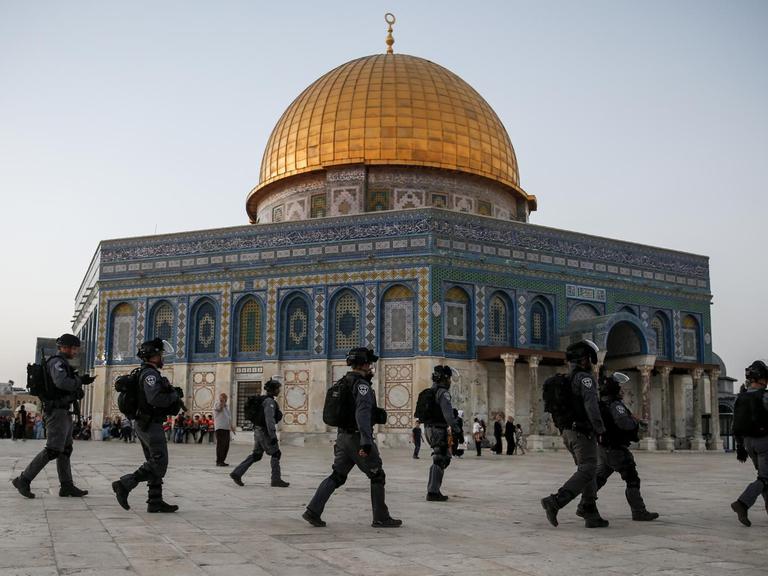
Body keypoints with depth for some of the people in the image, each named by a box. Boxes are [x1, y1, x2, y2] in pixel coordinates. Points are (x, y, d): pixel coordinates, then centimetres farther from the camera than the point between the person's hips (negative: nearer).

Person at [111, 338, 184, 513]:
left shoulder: (150, 373, 19)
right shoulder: (150, 374, -14)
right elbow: (155, 398, -28)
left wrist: (174, 395, 6)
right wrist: (174, 396, -13)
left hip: (144, 425, 11)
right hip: (151, 425, -11)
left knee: (155, 463, 11)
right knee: (159, 463, -10)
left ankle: (155, 502, 12)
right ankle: (124, 485, -13)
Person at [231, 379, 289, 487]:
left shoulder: (265, 400, 16)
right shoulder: (269, 401, -16)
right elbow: (269, 419, -25)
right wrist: (273, 436, -28)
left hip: (259, 431, 10)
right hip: (264, 432, -10)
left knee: (256, 455, 11)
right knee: (275, 454, -2)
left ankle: (237, 473, 6)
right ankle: (276, 480, 0)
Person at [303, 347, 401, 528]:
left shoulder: (343, 382, 14)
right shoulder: (361, 385, -15)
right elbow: (362, 414, -25)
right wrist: (366, 442, -30)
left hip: (343, 436, 8)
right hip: (357, 437, -8)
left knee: (337, 476, 9)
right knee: (377, 476, 4)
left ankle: (313, 511, 0)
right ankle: (381, 518, 9)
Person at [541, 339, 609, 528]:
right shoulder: (584, 378, -12)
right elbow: (591, 405, -24)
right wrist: (600, 428, -14)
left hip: (567, 432, 9)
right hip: (583, 433, -9)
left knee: (587, 471, 12)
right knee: (586, 472, -9)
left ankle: (591, 515, 9)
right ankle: (555, 502, -22)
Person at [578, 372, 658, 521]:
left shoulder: (599, 405, 9)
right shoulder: (615, 405, -18)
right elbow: (623, 423, -32)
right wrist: (635, 422, -12)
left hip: (602, 448, 9)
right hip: (617, 450, -9)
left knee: (598, 478, 15)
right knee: (632, 480, 0)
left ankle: (583, 508, 17)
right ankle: (639, 512, 3)